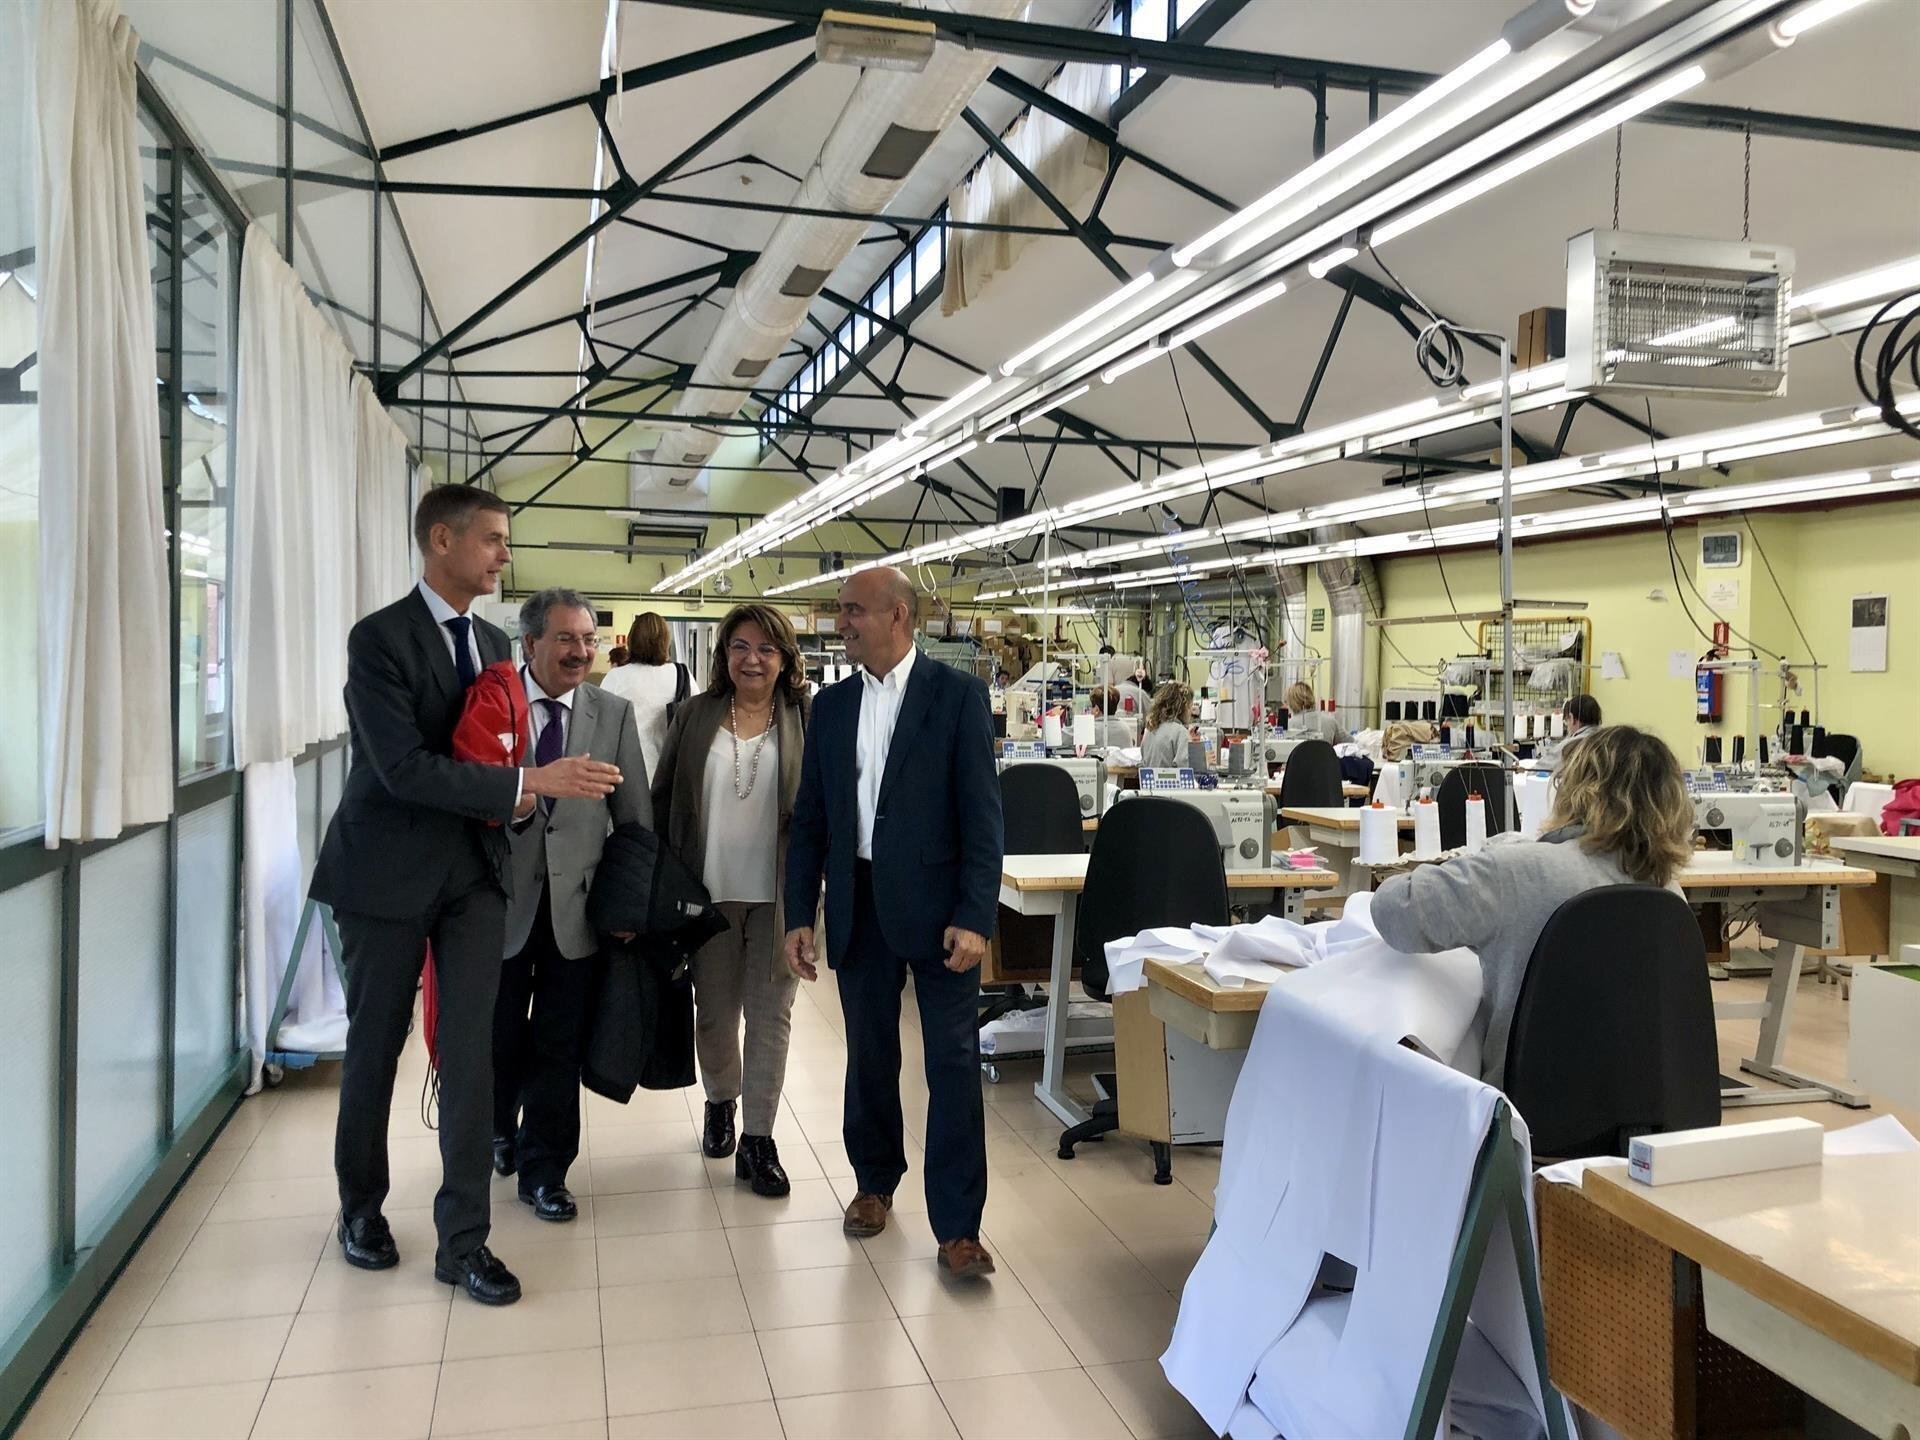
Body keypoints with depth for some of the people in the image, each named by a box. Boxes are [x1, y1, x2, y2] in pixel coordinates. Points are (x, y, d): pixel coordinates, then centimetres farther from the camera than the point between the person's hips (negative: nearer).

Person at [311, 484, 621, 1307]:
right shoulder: (378, 638, -13)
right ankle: (361, 1207, 33)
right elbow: (404, 767, -23)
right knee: (375, 1047, 11)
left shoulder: (493, 642, 9)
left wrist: (512, 797, -4)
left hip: (474, 869, 5)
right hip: (388, 869, -5)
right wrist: (530, 784, -27)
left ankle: (463, 1239, 9)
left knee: (471, 1049, 1)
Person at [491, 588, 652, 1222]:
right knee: (498, 1038, 16)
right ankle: (500, 1129, 45)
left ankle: (544, 1171, 25)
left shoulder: (614, 714, 0)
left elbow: (636, 815, 1)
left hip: (576, 903, 1)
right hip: (503, 899, -1)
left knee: (559, 1046, 9)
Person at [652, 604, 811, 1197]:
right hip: (709, 892, 2)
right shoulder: (695, 716, 4)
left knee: (770, 1013, 3)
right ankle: (720, 1102, 39)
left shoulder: (807, 719, -1)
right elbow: (663, 799, 7)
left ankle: (758, 1140, 13)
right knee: (714, 1010, 14)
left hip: (778, 894, -2)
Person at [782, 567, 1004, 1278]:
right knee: (869, 1056, 15)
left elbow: (981, 812, -9)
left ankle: (957, 1225, 8)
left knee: (954, 1063, -1)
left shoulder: (957, 693, -5)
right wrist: (799, 915, 5)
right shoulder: (831, 704, 9)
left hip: (936, 904, -4)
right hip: (859, 906, 4)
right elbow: (810, 817, 10)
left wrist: (974, 916, -15)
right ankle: (874, 1182, 35)